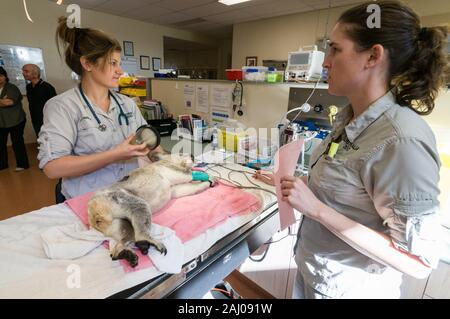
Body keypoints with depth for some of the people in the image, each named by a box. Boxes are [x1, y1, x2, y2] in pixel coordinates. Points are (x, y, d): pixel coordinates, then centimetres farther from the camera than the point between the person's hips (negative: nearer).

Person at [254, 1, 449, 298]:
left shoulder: (403, 140, -28)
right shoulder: (351, 117, -4)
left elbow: (419, 262, -24)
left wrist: (317, 209, -30)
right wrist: (291, 184, 3)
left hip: (349, 287, -6)